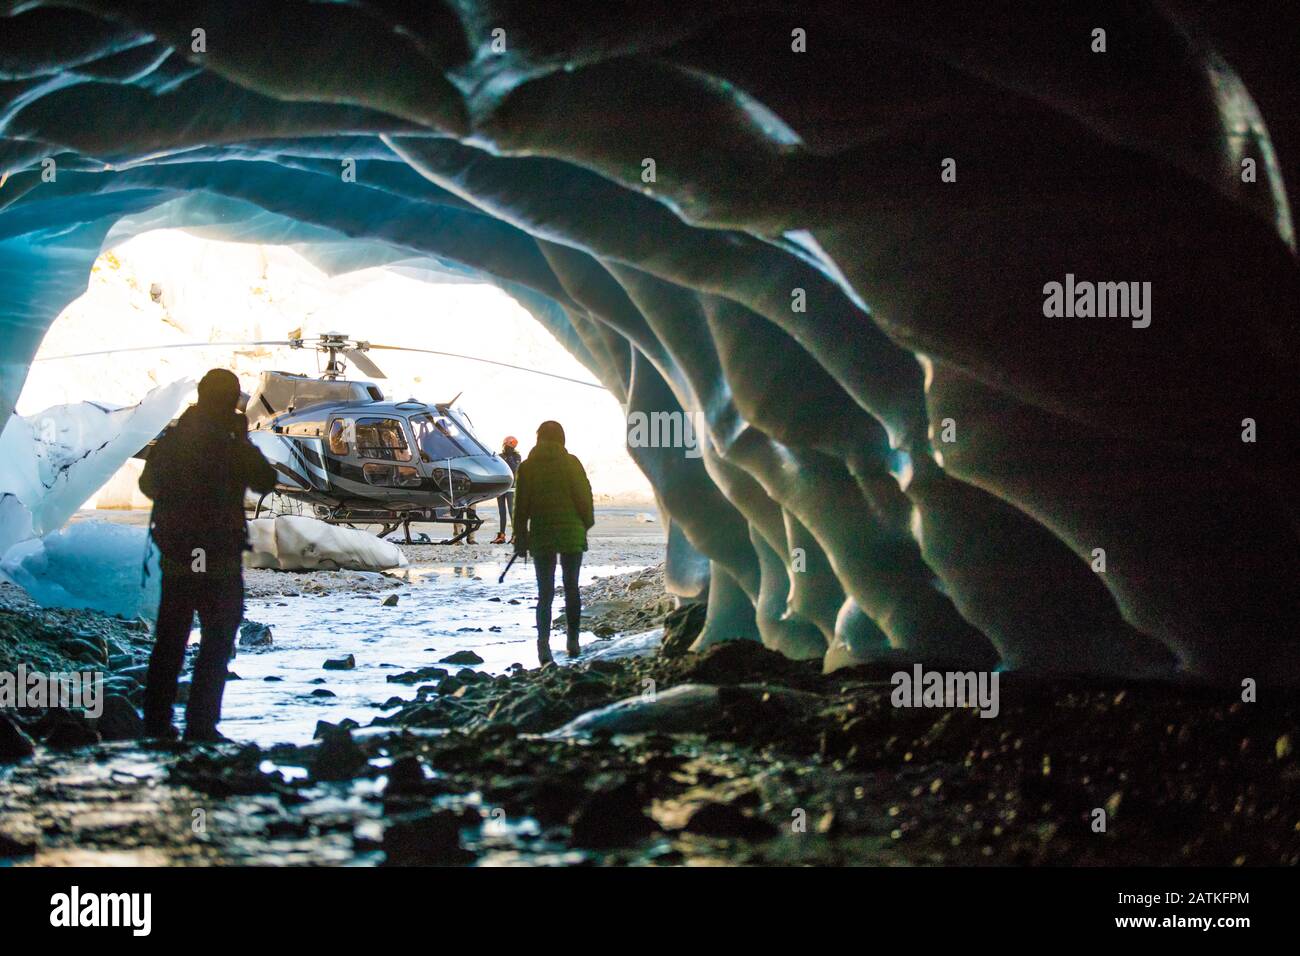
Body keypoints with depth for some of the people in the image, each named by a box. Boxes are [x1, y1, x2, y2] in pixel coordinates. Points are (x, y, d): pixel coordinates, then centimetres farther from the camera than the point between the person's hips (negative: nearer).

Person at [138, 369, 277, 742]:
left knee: (169, 641, 15)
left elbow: (148, 484, 16)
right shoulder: (230, 447, -15)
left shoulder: (169, 440, 2)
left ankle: (156, 721, 18)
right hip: (219, 562, -5)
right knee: (217, 642, 3)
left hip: (175, 559, 5)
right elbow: (266, 481, -2)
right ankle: (201, 724, -1)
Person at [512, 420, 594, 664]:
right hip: (572, 533, -1)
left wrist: (520, 537, 9)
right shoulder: (571, 463, -4)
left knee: (545, 593, 3)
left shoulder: (527, 467, 0)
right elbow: (584, 496, -3)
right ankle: (573, 641, 14)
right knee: (572, 589, 13)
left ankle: (544, 644, -10)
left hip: (540, 535, 1)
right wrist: (586, 524, 11)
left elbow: (521, 505, 2)